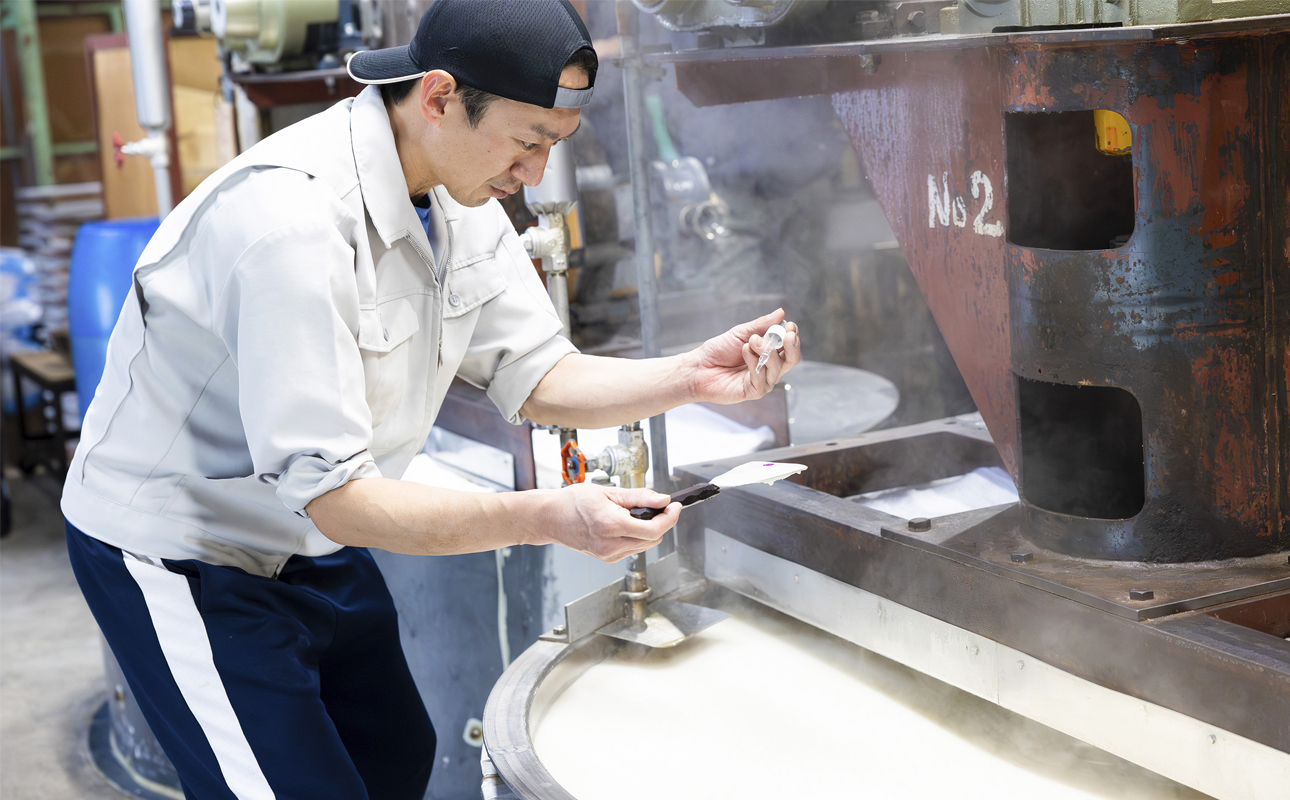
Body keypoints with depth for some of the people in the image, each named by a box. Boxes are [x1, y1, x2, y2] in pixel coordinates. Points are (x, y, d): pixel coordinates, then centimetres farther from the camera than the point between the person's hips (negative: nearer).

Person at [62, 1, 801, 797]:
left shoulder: (460, 194, -6)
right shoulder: (290, 218, -34)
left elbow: (539, 378, -2)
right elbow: (334, 497, -33)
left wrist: (692, 377, -18)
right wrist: (546, 517, -39)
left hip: (308, 543, 9)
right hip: (179, 547, -8)